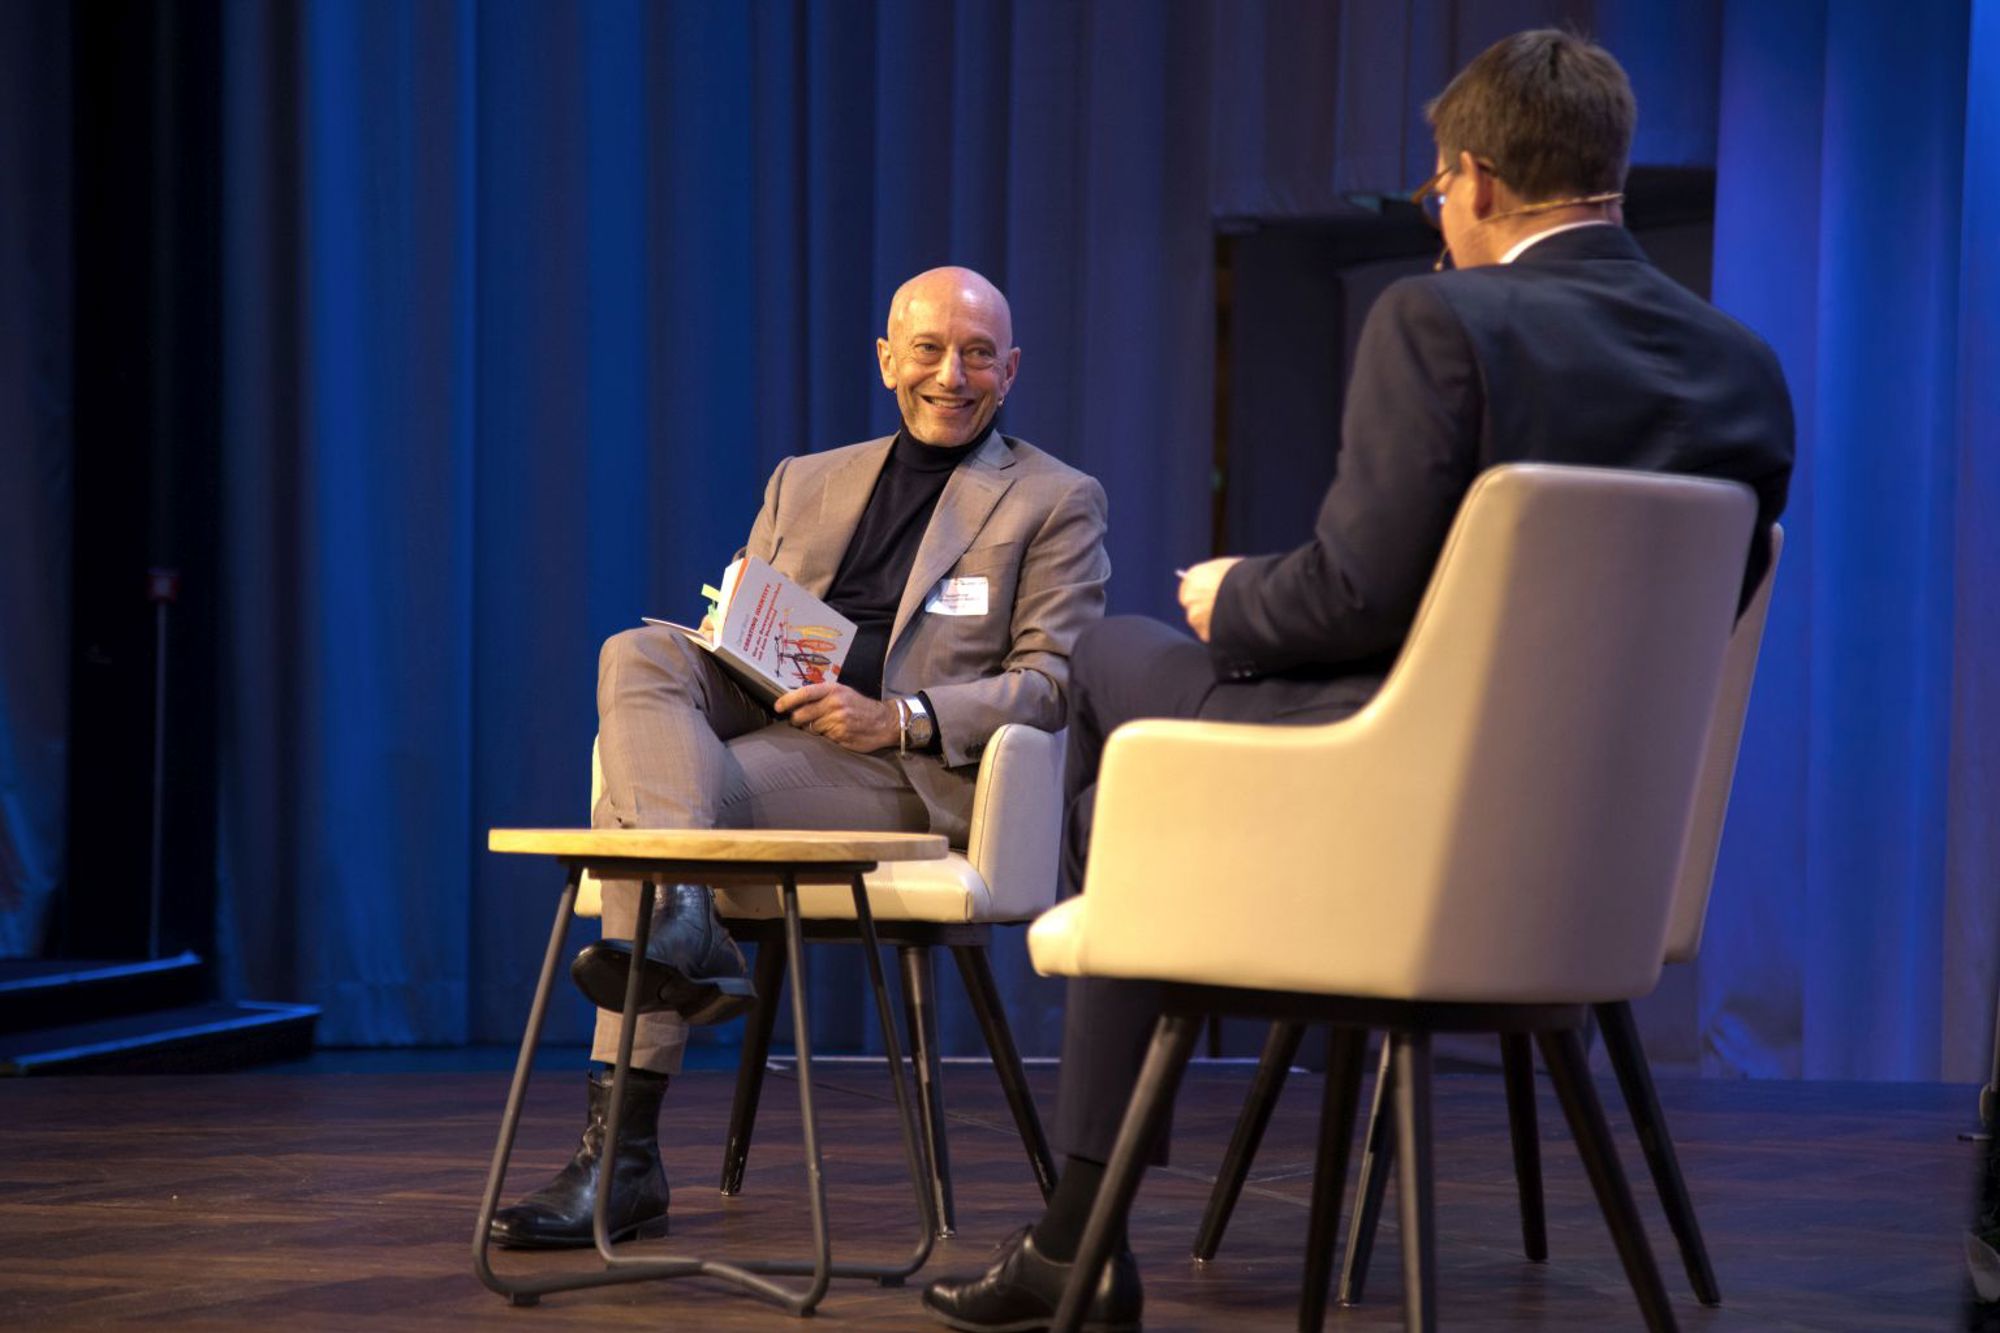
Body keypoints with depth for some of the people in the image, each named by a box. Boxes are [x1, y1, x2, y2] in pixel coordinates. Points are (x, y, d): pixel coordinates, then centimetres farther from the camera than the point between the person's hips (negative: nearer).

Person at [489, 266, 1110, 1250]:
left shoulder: (1055, 502, 13)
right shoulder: (806, 483, 28)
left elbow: (1054, 680, 1)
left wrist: (897, 718, -14)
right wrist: (730, 649, -4)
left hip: (907, 771, -5)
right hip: (760, 721, 5)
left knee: (640, 794, -28)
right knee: (638, 654, -28)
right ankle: (685, 921, -44)